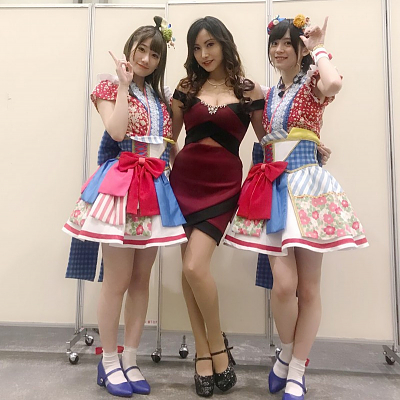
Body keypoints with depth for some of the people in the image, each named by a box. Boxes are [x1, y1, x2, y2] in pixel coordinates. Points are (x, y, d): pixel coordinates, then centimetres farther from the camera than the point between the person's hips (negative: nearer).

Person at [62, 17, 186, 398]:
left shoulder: (159, 96, 19)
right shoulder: (110, 86, 5)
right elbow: (117, 131, -15)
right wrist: (124, 84, -8)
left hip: (155, 187, 6)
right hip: (121, 185, -5)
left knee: (141, 280, 8)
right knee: (118, 281, -1)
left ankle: (130, 361, 23)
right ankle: (109, 363, 19)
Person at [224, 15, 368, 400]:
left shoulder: (312, 83, 4)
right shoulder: (269, 94, 18)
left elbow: (333, 84, -23)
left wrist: (319, 50, -9)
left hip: (306, 184, -3)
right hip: (272, 187, 3)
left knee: (308, 287, 3)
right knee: (283, 284, -8)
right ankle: (287, 353, 22)